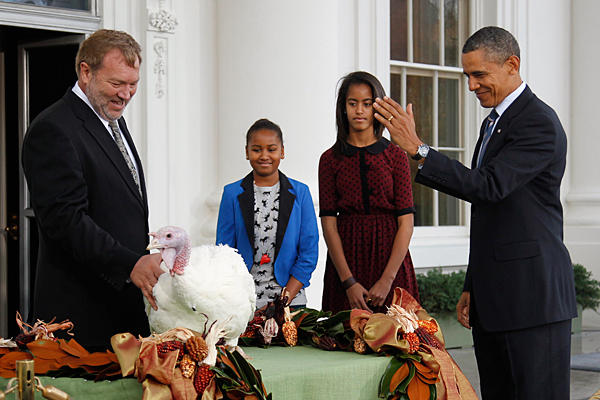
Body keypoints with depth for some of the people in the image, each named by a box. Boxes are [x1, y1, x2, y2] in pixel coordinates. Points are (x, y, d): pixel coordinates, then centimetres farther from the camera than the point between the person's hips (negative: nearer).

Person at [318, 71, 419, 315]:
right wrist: (349, 283, -12)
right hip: (346, 259, 0)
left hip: (389, 256, 0)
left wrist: (387, 279, -13)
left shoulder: (395, 155, 3)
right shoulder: (331, 159, 5)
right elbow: (329, 224, -1)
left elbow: (406, 222, -2)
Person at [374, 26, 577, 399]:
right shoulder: (493, 123, 19)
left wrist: (417, 148, -26)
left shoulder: (539, 123, -11)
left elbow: (490, 187, -24)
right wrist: (473, 287, 21)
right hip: (494, 298, 9)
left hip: (534, 297, -9)